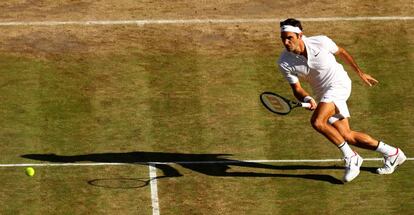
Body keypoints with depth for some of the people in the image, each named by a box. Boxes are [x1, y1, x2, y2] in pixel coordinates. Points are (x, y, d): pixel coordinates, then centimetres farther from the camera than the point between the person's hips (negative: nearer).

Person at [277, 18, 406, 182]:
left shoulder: (320, 42, -18)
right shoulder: (284, 63, -12)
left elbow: (341, 53, 1)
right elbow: (296, 88, -8)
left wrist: (360, 73, 13)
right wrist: (307, 99, -31)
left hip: (339, 84, -5)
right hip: (322, 93, 5)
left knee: (317, 121, -26)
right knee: (347, 136, 1)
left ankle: (350, 158, -13)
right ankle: (391, 153, 17)